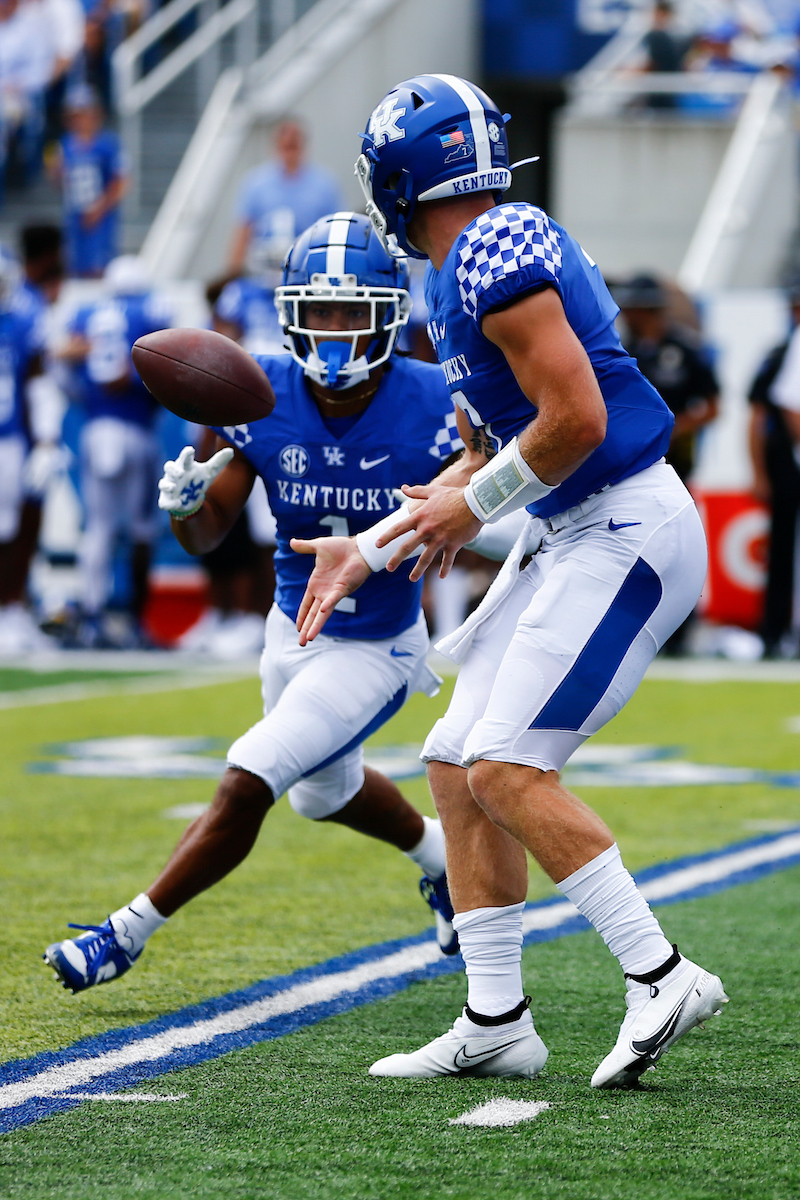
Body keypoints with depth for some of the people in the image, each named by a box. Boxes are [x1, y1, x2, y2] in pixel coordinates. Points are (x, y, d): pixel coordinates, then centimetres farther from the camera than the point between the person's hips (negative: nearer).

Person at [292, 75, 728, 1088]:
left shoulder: (498, 256, -16)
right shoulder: (472, 268, 16)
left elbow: (577, 419, -23)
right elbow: (487, 457, 23)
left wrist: (474, 506, -8)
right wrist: (368, 553, 22)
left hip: (625, 530, -10)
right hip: (570, 536, 10)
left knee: (504, 769, -14)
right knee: (457, 763, 8)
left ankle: (661, 977, -8)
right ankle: (495, 1023, 11)